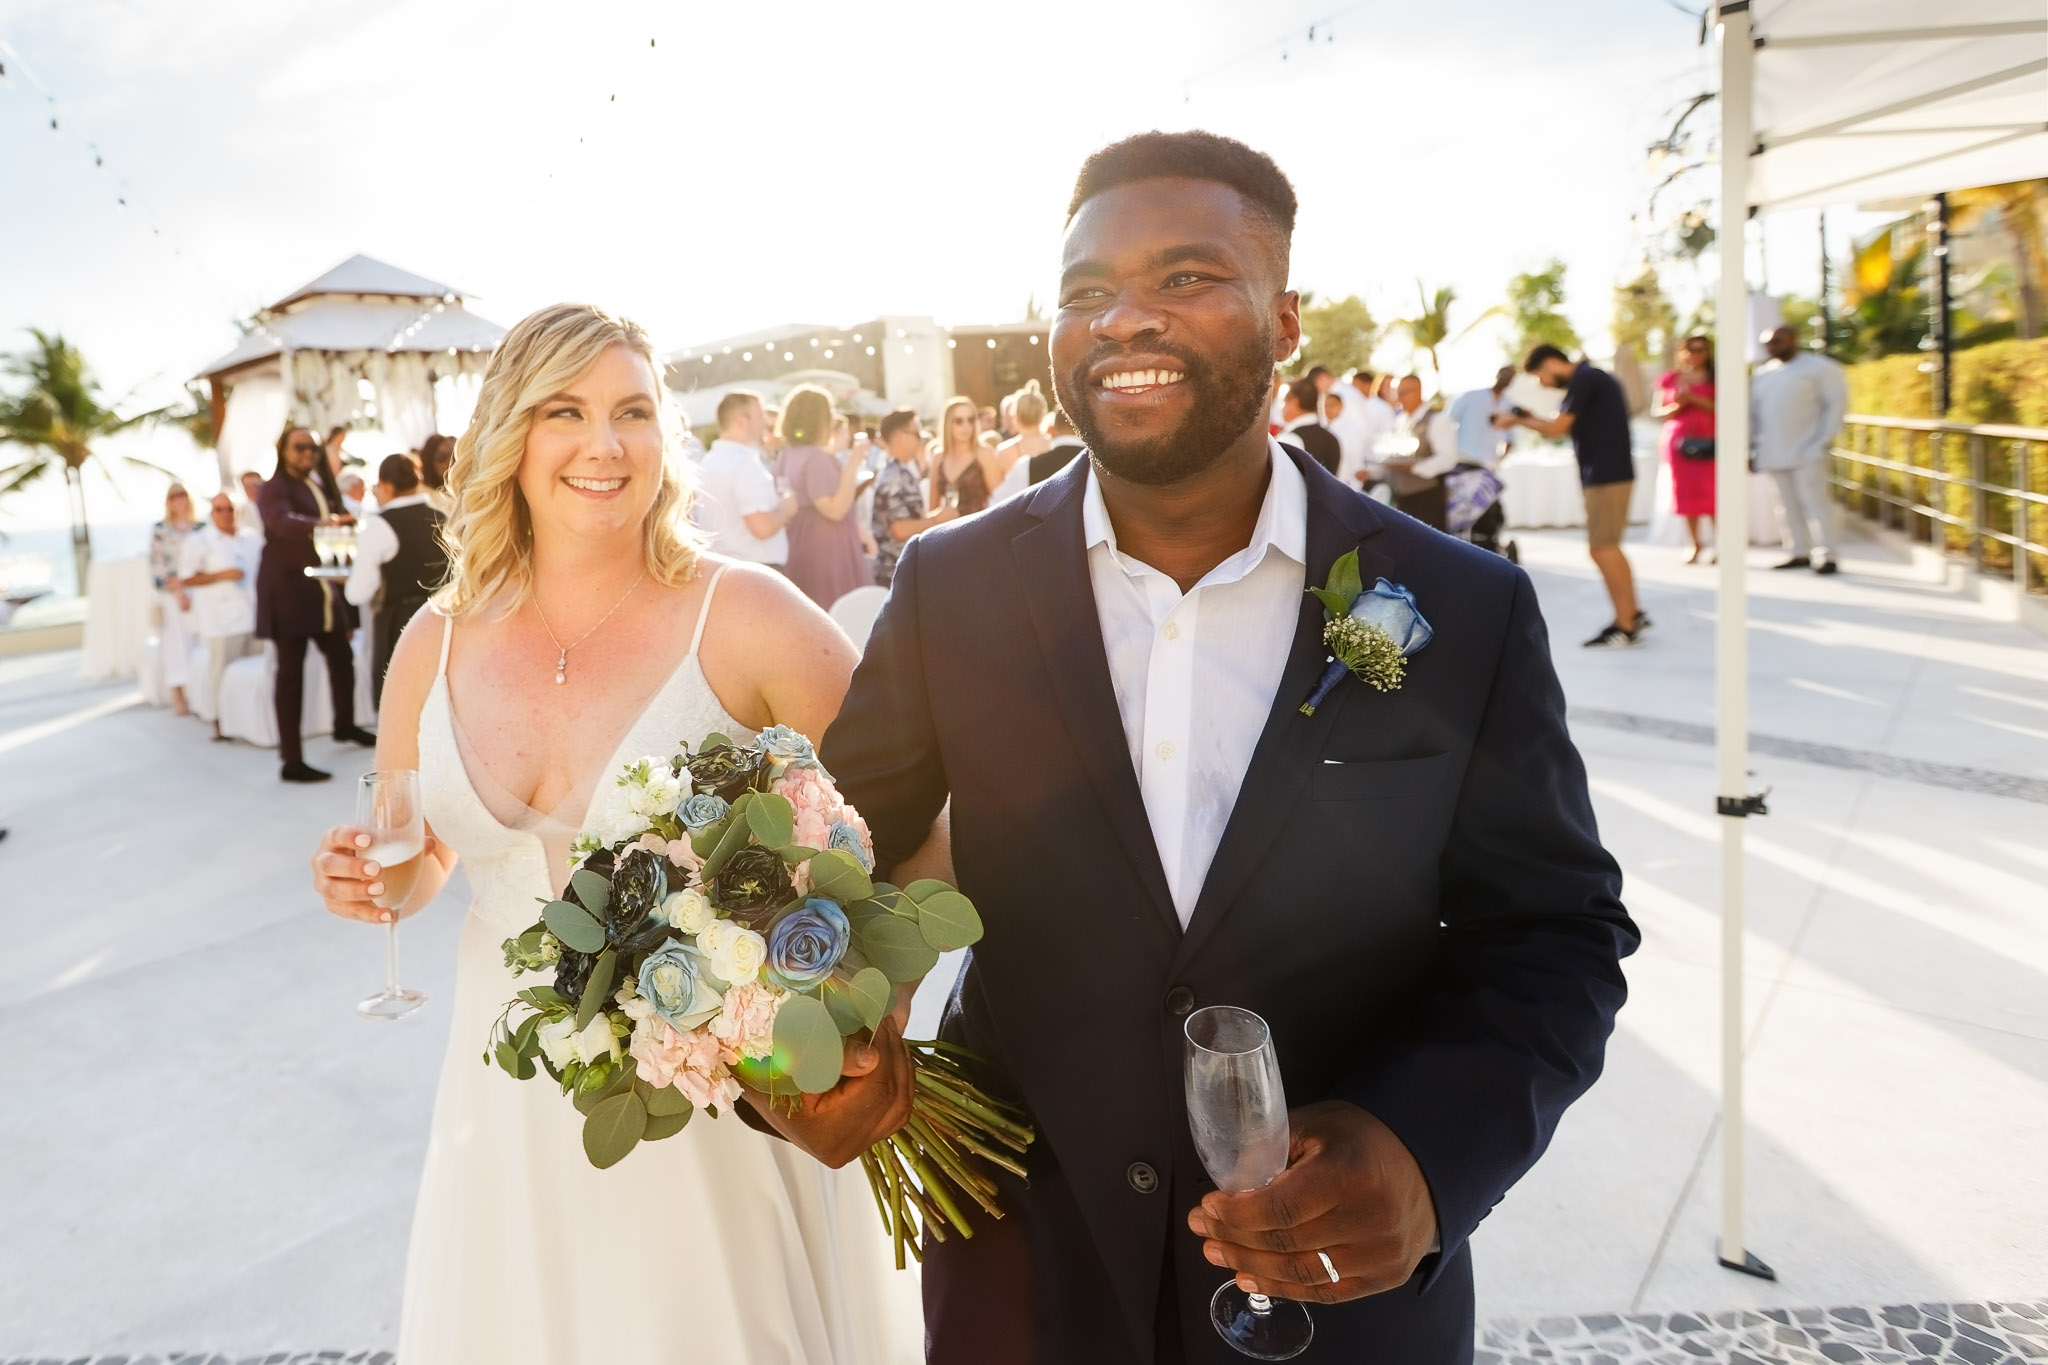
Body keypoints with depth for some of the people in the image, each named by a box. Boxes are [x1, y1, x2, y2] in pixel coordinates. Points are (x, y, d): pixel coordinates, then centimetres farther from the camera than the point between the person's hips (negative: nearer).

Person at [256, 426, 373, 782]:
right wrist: (322, 525, -46)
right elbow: (283, 523, -31)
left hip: (323, 589, 7)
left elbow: (337, 519, 21)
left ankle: (345, 725, 42)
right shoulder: (275, 489, -9)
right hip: (287, 589, -7)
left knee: (341, 656, 17)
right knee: (291, 671, -7)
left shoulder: (321, 485, 15)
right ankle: (292, 761, -5)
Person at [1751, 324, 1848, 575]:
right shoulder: (1763, 373, 14)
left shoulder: (1819, 368, -1)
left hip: (1807, 451, -5)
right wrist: (1751, 445, 11)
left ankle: (1827, 557, -9)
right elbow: (1754, 412, 18)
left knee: (1814, 500, -9)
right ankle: (1801, 554, 10)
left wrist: (1825, 439, -12)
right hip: (1774, 452, 5)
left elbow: (1837, 403, -5)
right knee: (1789, 504, 5)